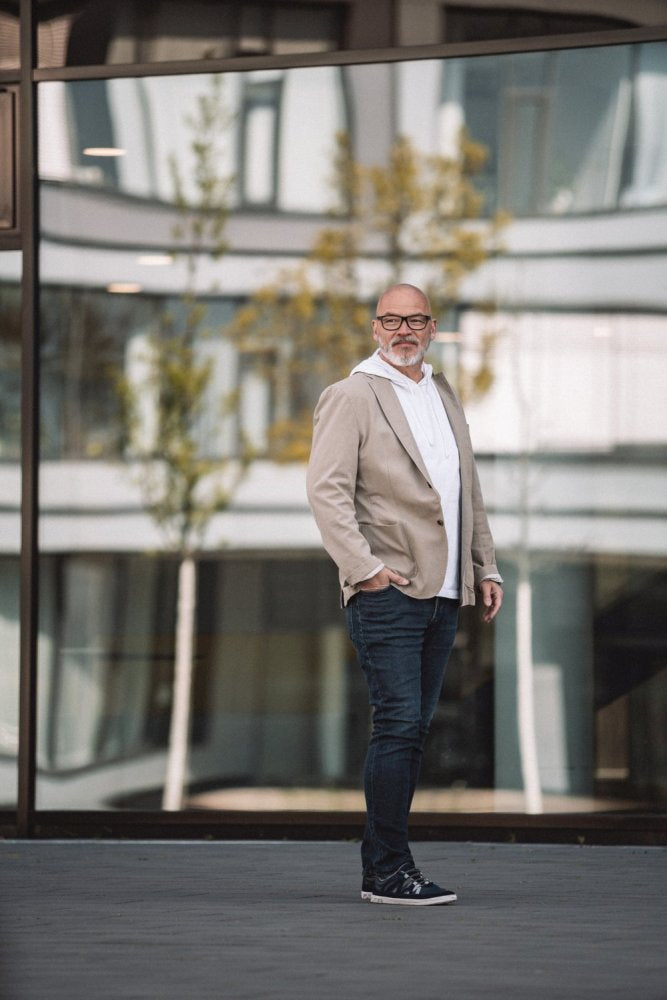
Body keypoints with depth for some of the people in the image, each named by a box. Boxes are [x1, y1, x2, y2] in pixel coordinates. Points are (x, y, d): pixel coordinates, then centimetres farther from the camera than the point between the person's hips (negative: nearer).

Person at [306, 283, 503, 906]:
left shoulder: (444, 396, 19)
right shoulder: (351, 396, -3)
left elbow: (468, 490, 24)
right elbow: (326, 489, -11)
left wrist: (485, 567, 16)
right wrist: (363, 566, -18)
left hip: (443, 594, 7)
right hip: (387, 592, -7)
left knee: (412, 729, 7)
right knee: (398, 724, -12)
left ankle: (379, 867, 13)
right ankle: (389, 870, -7)